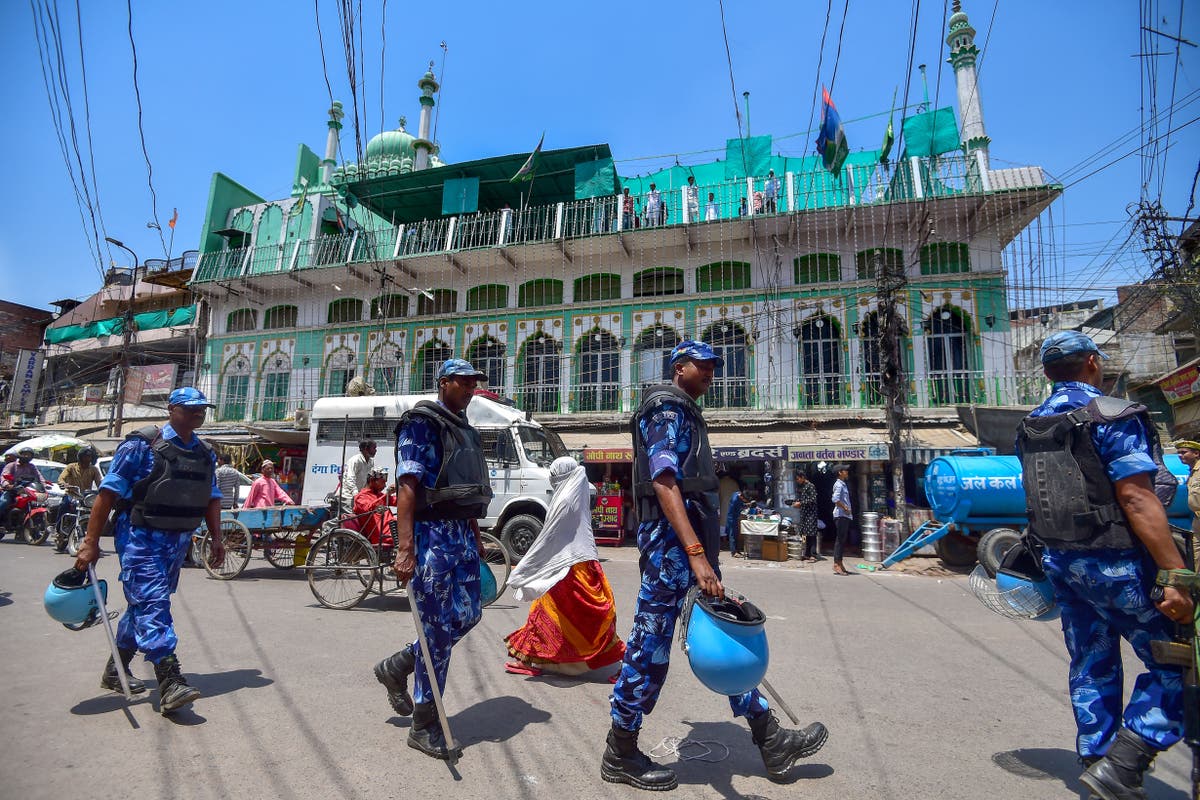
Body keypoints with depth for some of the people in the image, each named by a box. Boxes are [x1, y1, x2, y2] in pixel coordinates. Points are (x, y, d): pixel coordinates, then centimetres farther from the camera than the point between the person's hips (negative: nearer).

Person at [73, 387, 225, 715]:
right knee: (153, 604, -13)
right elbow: (108, 492, -10)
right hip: (140, 538, -7)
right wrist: (91, 542, -13)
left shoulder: (205, 454, 11)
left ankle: (115, 671, 34)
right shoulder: (142, 445, -9)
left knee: (144, 605, 16)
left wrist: (216, 538, 9)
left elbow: (211, 499, 16)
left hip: (178, 541, 7)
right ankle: (170, 684, -15)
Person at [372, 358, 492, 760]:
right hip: (431, 533, -8)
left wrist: (476, 539, 22)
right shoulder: (421, 423, -9)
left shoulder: (465, 429, 17)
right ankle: (424, 726, 16)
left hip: (462, 535, 9)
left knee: (467, 615, 11)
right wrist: (405, 548, -25)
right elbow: (407, 486, -18)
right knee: (439, 629, -2)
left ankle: (396, 667, 33)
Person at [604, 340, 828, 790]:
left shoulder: (684, 412, 21)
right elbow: (663, 482, -23)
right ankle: (620, 756, 15)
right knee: (651, 643, -1)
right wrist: (696, 552, -32)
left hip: (692, 540, 10)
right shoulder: (667, 407, -10)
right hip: (670, 538, -10)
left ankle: (771, 741, 26)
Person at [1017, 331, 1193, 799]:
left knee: (1091, 666, 16)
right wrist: (1176, 575, -21)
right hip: (1112, 561, -7)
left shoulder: (1030, 427, 10)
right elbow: (1136, 498, -21)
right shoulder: (1113, 417, -14)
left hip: (1060, 560, 7)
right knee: (1174, 663, 6)